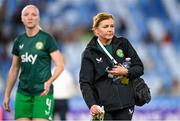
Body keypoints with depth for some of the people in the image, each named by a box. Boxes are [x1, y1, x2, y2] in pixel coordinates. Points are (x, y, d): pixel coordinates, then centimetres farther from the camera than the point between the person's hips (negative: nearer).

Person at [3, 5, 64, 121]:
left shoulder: (47, 39, -3)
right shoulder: (19, 41, 11)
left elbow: (60, 65, -7)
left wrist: (49, 81, -24)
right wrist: (7, 94, 13)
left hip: (42, 93, -4)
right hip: (23, 93, 5)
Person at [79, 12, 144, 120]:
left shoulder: (123, 44, 5)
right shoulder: (90, 53, -1)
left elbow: (139, 68, 10)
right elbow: (85, 83, -7)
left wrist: (126, 72, -12)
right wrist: (92, 105, -22)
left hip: (125, 104, 2)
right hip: (103, 106, -2)